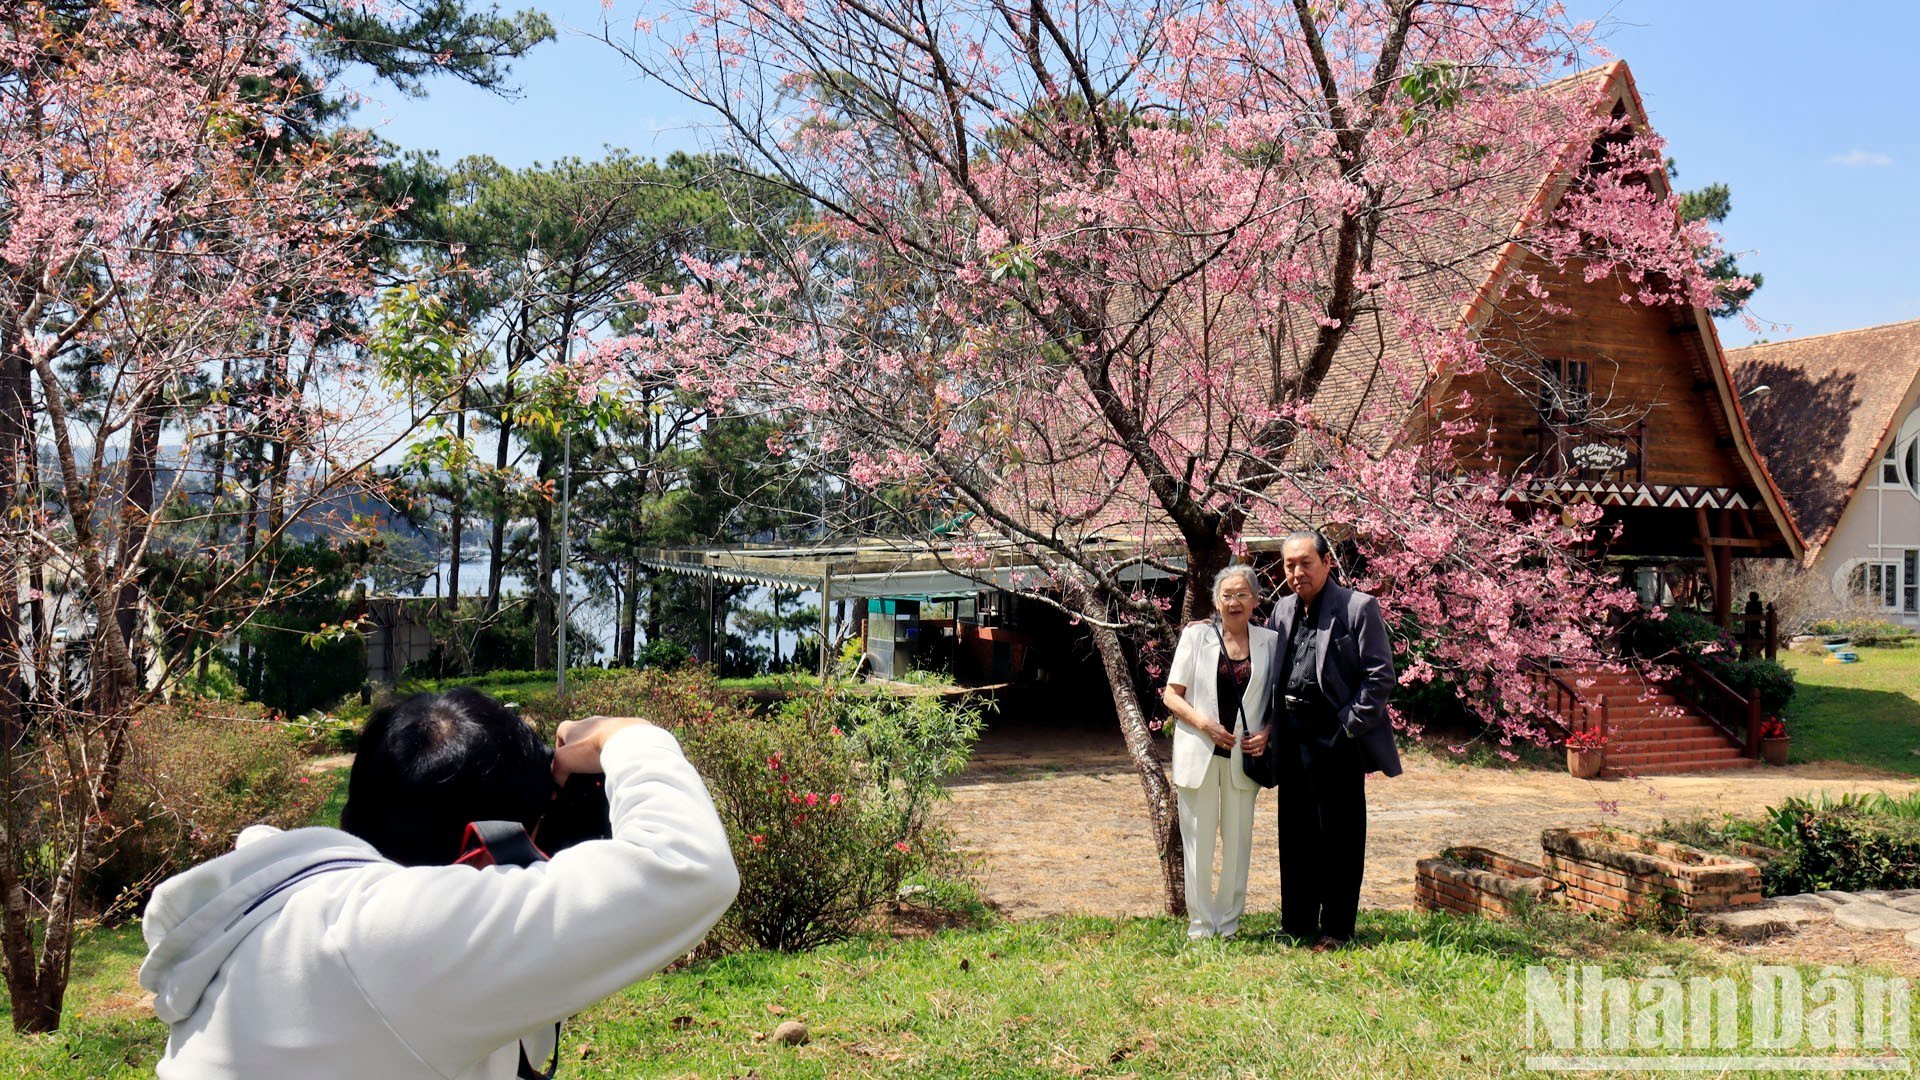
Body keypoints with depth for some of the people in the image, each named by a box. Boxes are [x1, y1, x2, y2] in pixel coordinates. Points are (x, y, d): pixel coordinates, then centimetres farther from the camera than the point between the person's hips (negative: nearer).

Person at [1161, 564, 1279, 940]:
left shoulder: (1268, 641, 5)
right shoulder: (1196, 636, 1)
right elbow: (1171, 695, 1)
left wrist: (1267, 733, -7)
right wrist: (1203, 723, -15)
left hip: (1243, 755, 2)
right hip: (1198, 753, -1)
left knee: (1238, 842, 8)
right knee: (1198, 841, 3)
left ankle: (1228, 923, 21)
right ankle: (1200, 925, 12)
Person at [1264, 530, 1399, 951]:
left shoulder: (1358, 608, -7)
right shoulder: (1283, 610, 13)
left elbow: (1380, 675, -9)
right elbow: (1269, 671, 19)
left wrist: (1352, 725, -13)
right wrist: (1271, 728, 8)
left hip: (1337, 739, -6)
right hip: (1292, 739, 6)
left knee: (1339, 837, 3)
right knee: (1295, 834, 12)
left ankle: (1336, 929, 13)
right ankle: (1296, 924, 22)